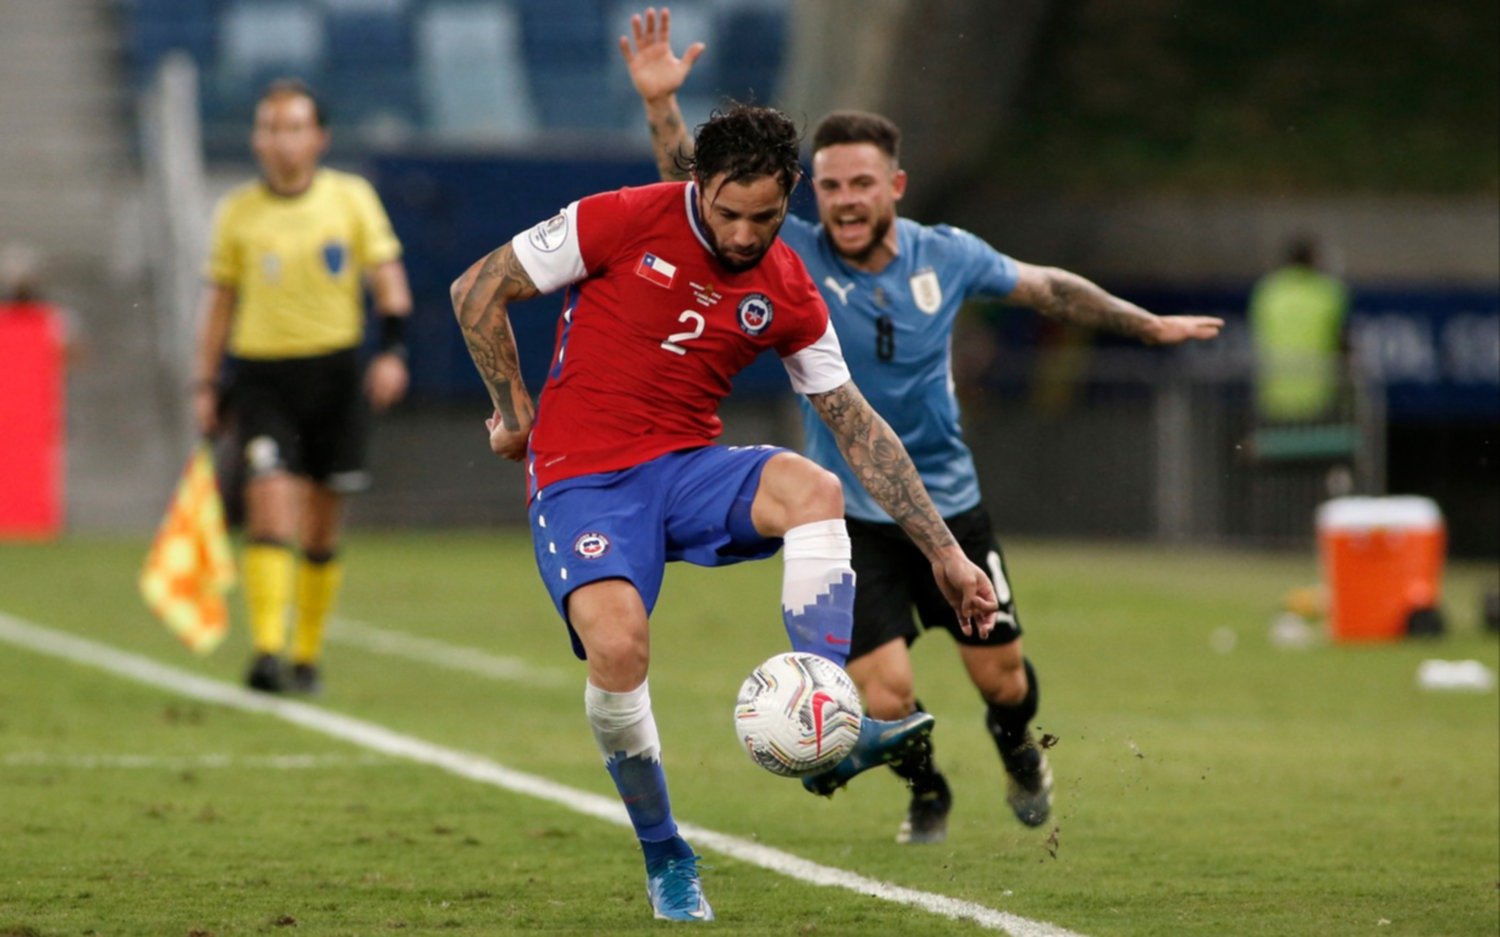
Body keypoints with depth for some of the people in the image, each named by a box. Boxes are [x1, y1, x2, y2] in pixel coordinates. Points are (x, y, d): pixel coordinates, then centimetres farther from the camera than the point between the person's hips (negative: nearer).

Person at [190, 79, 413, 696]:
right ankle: (267, 650, -23)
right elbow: (220, 300, 10)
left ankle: (306, 656, 19)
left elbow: (388, 276, 1)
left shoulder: (351, 198, 2)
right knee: (270, 505, -18)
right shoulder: (237, 214, 3)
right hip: (260, 373, -1)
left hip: (334, 368, 1)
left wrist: (392, 349, -13)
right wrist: (206, 385, 7)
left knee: (322, 529, 6)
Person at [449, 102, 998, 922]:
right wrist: (513, 413, 0)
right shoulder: (623, 222, -10)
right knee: (617, 644, -29)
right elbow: (477, 290, -1)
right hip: (581, 479, -3)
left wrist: (943, 553, 6)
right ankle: (665, 860, -6)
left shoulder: (788, 294, 2)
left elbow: (858, 426, 8)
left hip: (688, 470, 3)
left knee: (814, 488, -28)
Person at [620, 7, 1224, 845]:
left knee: (1001, 676, 8)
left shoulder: (947, 257, -7)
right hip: (851, 514, -2)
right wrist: (662, 103, -41)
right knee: (885, 695, -10)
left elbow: (1046, 288, 10)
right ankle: (926, 793, 24)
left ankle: (1019, 751, 45)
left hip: (949, 501, 2)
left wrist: (1150, 325, 19)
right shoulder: (793, 257, -14)